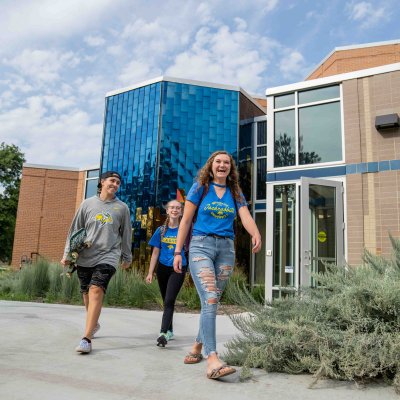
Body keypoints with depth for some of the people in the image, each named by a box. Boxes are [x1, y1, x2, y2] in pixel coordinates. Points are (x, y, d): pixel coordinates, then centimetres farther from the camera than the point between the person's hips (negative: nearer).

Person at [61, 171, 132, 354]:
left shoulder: (122, 208, 6)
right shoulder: (88, 203, 7)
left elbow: (126, 234, 12)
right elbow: (75, 230, 9)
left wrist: (127, 257, 16)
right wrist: (67, 253, 4)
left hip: (108, 256, -2)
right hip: (85, 257, 3)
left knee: (96, 291, -19)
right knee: (87, 294, 12)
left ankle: (86, 338, -19)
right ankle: (94, 324, 38)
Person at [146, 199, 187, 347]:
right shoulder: (161, 230, 5)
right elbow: (155, 253, 6)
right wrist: (150, 273, 2)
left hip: (178, 269, -3)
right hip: (162, 268, 3)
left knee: (169, 301, -15)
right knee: (166, 301, 14)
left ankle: (163, 333, -18)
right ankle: (169, 331, 30)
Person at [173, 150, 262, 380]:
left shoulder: (235, 193, 12)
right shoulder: (200, 188, 5)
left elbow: (246, 217, -6)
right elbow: (186, 221, 3)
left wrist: (256, 234, -28)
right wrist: (178, 252, -2)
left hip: (226, 248, 4)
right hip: (201, 245, -4)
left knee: (213, 301, 10)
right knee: (210, 300, -18)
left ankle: (198, 346, 28)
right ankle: (213, 360, -22)